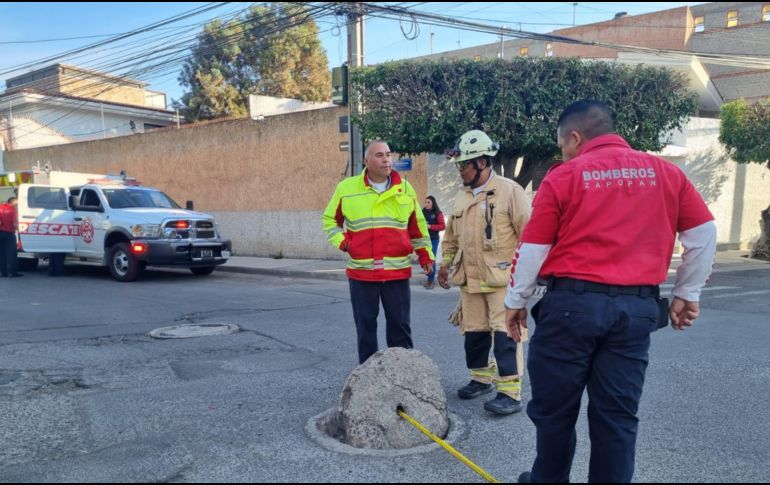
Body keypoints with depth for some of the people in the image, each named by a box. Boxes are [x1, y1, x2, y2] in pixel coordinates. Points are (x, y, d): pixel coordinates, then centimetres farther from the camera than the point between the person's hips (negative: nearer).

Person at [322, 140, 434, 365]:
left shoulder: (405, 188, 6)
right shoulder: (346, 188, 1)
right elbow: (330, 219, 13)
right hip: (361, 272, -1)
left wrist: (425, 255, 13)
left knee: (400, 324, 8)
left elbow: (417, 225, 15)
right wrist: (343, 242, -2)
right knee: (365, 326, 8)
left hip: (398, 271, 1)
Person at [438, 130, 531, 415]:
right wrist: (446, 263, 17)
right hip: (470, 279, 7)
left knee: (504, 333, -7)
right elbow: (452, 236, 22)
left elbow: (528, 234, -11)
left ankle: (510, 392, 0)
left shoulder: (510, 191, -9)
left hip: (502, 278, -7)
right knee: (473, 332, 14)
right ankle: (481, 378, 32)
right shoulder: (462, 196, 12)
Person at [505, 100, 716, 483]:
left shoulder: (563, 176, -2)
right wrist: (687, 294, 20)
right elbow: (704, 233, 11)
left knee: (553, 407, 13)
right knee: (618, 414, 12)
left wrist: (515, 301, 10)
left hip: (572, 303, -3)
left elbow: (533, 248, -1)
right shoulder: (666, 173, 8)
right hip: (637, 308, 4)